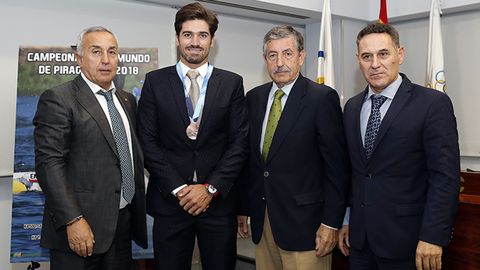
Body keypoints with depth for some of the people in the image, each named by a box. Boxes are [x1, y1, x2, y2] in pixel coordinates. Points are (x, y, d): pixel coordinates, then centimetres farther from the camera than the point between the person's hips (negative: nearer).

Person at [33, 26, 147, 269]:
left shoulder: (127, 100, 13)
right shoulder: (58, 99, -7)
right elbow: (49, 163, -14)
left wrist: (139, 211, 12)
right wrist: (73, 221, -20)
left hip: (123, 222, 6)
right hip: (82, 227, -6)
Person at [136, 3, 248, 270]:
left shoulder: (232, 83, 3)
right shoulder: (155, 81, 3)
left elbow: (240, 142, -1)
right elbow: (148, 141, -2)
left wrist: (210, 188, -9)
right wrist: (177, 188, -10)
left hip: (219, 200, 1)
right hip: (170, 201, 0)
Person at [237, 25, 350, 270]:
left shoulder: (323, 98, -8)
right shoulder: (254, 98, 8)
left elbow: (337, 165, -10)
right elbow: (248, 157, 12)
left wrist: (331, 223, -12)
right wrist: (243, 207, 11)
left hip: (303, 222, -5)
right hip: (262, 220, 5)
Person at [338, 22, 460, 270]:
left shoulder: (433, 104, -10)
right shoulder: (352, 107, 8)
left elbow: (445, 176, -13)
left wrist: (432, 237, -17)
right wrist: (345, 221, 11)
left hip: (405, 240, -5)